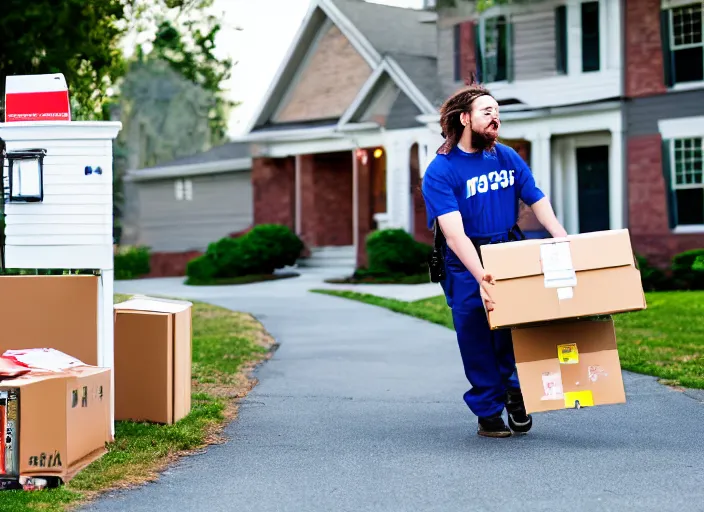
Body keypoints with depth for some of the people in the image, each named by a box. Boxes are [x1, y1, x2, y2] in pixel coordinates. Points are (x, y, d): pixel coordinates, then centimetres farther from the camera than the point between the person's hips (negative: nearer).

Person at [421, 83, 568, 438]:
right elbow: (454, 234, -22)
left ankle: (513, 388, 17)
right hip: (467, 266, -3)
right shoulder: (440, 171, -12)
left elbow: (538, 203, 3)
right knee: (477, 338, 1)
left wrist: (567, 244, -13)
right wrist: (481, 277, -34)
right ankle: (488, 412, 16)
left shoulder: (507, 158, 4)